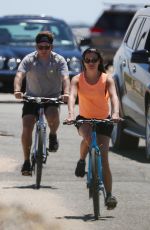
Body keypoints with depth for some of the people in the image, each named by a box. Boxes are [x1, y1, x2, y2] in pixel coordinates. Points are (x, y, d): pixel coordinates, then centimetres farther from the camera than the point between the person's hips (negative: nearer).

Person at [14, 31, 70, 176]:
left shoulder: (59, 60, -9)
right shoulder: (29, 60, -9)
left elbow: (65, 78, -23)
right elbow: (19, 75, -23)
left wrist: (66, 93, -44)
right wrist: (17, 90, -44)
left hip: (52, 98, -1)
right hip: (32, 97, 1)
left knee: (53, 115, -33)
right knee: (27, 127, -15)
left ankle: (53, 135, 0)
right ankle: (26, 161, -3)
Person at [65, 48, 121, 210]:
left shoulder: (107, 79, -12)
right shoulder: (77, 79, -10)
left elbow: (113, 96, -26)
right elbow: (72, 97, -25)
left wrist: (115, 113, -46)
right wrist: (71, 114, -44)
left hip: (104, 120, 0)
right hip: (84, 119, 0)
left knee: (103, 158, -9)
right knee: (88, 137, -36)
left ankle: (109, 196, -3)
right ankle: (82, 161, -7)